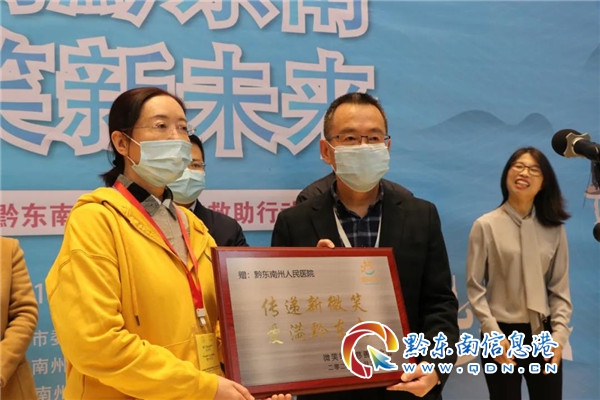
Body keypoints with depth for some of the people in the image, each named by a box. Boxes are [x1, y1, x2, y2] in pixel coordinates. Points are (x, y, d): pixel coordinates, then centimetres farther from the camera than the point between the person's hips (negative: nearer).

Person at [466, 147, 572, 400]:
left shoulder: (554, 229, 5)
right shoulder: (486, 225, -5)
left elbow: (560, 289, 5)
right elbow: (475, 288, -6)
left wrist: (559, 335, -6)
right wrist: (493, 335, -13)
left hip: (543, 334, 3)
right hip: (502, 334, -3)